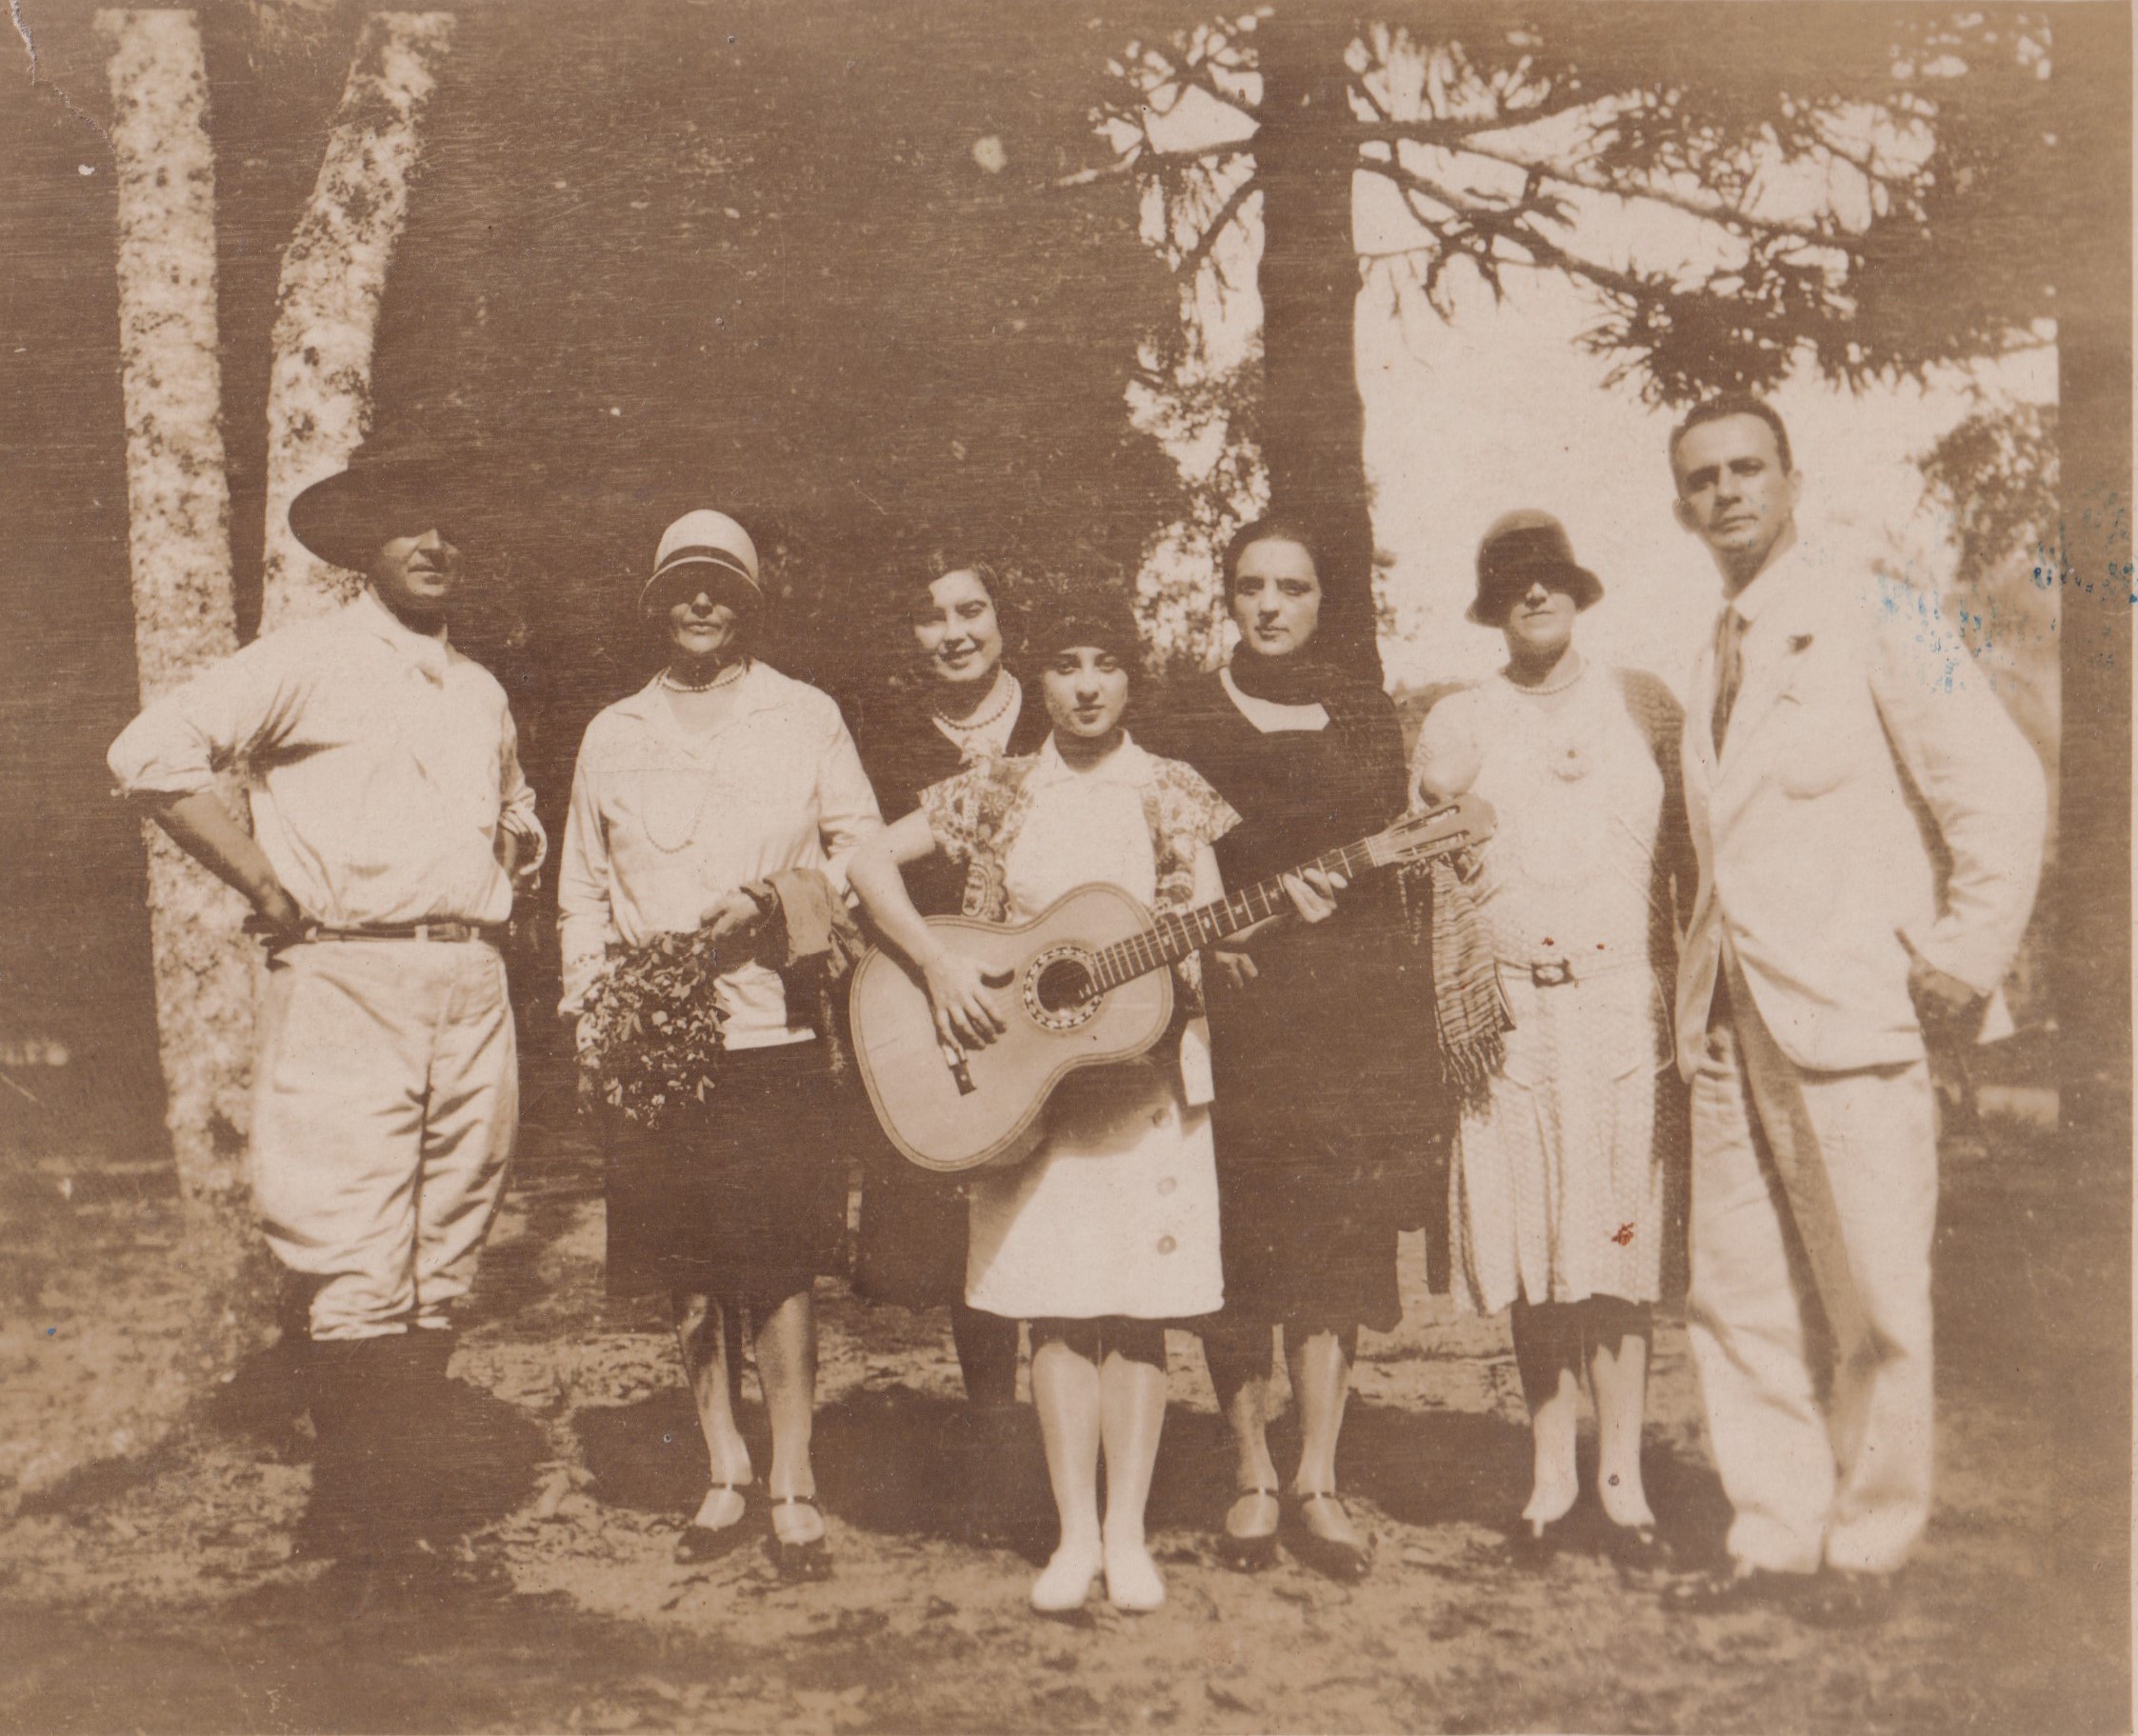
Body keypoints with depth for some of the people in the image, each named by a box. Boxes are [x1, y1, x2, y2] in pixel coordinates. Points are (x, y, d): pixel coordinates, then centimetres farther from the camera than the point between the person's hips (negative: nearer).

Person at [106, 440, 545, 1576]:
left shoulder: (482, 693, 20)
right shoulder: (306, 662, 0)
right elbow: (151, 752, -9)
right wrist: (262, 879, -9)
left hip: (472, 991, 6)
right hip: (346, 983, -6)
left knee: (442, 1268, 9)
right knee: (359, 1272, -8)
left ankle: (405, 1505, 20)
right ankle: (352, 1525, 4)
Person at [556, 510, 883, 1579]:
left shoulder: (807, 719, 8)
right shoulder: (613, 735, 14)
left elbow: (864, 852, 8)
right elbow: (582, 889, 19)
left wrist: (778, 900, -8)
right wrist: (589, 997, 6)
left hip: (777, 1035, -2)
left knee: (778, 1269, -5)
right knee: (688, 1275, 5)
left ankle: (794, 1490, 5)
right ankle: (724, 1478, 19)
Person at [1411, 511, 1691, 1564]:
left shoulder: (1645, 706, 9)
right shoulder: (1457, 724, 9)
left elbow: (1690, 855, 9)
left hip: (1626, 1002, 0)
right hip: (1511, 1014, 0)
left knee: (1616, 1242, -1)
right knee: (1530, 1251, 3)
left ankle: (1622, 1478, 11)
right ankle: (1550, 1478, 15)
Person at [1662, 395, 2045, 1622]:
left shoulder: (1874, 618, -2)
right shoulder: (1710, 659, 17)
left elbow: (2005, 790, -6)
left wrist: (1967, 963, -8)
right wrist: (1703, 977, 11)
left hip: (1850, 1010, -6)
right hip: (1732, 1019, 6)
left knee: (1874, 1302, -1)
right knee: (1737, 1298, 7)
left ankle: (1869, 1549, 14)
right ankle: (1777, 1539, 19)